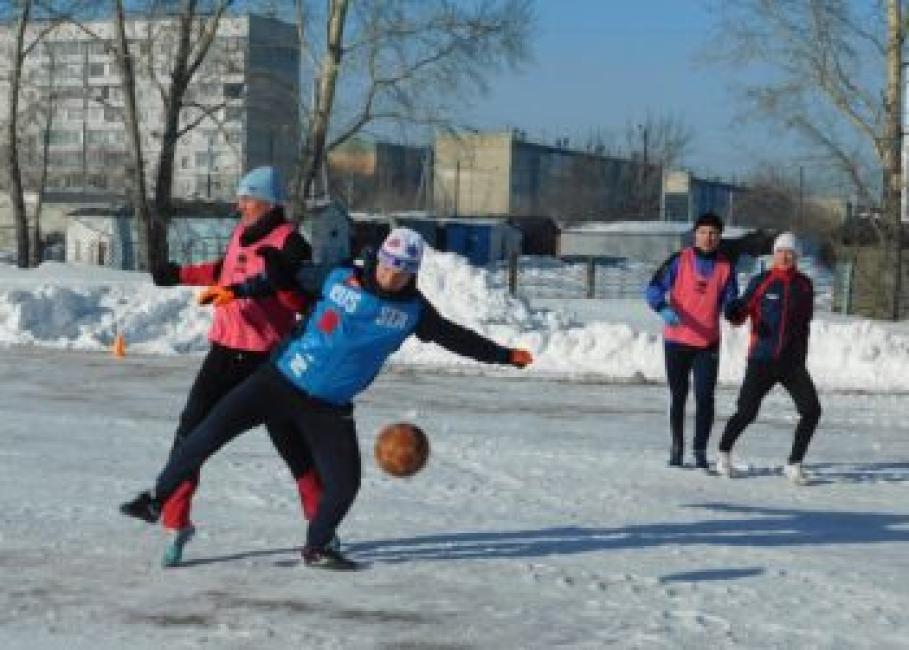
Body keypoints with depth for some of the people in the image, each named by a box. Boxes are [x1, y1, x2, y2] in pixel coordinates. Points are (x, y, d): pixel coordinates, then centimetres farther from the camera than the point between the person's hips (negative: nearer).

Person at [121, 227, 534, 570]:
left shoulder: (412, 310, 1)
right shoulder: (341, 279, -4)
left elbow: (453, 336, 10)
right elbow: (291, 280, 7)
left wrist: (505, 355, 12)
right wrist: (239, 290, 0)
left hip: (330, 407, 2)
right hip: (282, 380, -2)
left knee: (344, 482, -4)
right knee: (215, 428, -12)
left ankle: (317, 548, 22)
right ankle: (157, 499, 2)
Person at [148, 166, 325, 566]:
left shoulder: (289, 242, -11)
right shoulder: (242, 233, 10)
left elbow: (303, 300, -19)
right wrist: (178, 275, 32)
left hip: (267, 357, -6)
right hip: (225, 350, 6)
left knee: (289, 437, 2)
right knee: (191, 432, -1)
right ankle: (175, 524, 8)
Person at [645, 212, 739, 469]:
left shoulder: (726, 267, 3)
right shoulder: (679, 260, -3)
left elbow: (730, 300, 5)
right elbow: (654, 288, -8)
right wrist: (664, 308, -27)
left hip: (708, 344, 1)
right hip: (677, 340, -1)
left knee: (705, 397, -5)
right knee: (678, 395, 9)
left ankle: (700, 451, 5)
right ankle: (676, 447, 23)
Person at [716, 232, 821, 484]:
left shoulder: (804, 285, 8)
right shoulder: (760, 282, -1)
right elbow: (739, 313, 0)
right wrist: (735, 313, -24)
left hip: (793, 363, 3)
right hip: (762, 361, -3)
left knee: (811, 411, -11)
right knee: (746, 413, -7)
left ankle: (794, 464, 2)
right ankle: (724, 451, 21)